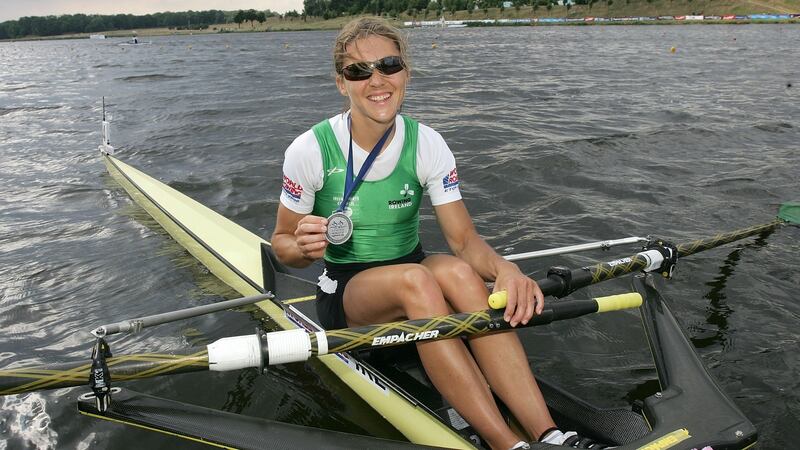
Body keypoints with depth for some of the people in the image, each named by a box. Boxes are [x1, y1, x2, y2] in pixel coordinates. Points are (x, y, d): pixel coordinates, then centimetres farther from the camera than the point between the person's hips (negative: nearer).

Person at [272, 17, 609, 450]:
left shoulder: (427, 145, -8)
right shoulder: (310, 150, -13)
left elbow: (464, 239, -12)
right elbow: (281, 242, -3)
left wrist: (503, 268, -34)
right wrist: (304, 249, -28)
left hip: (416, 279, 2)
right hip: (345, 294, -2)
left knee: (457, 271, -33)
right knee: (415, 279, -35)